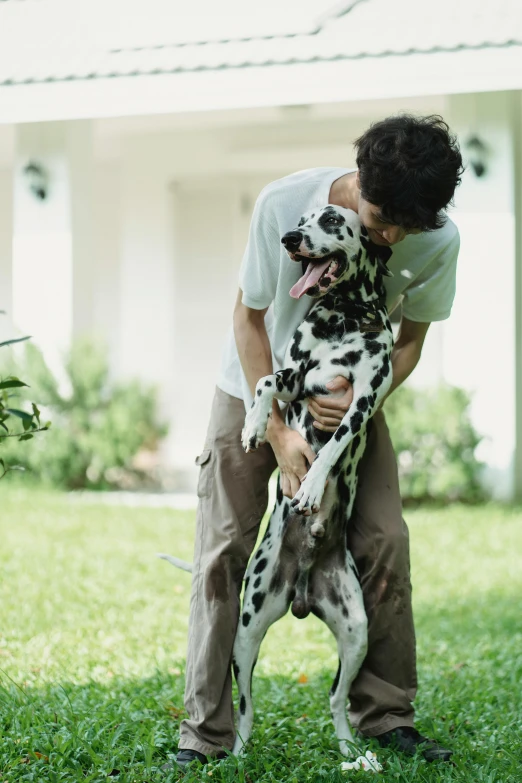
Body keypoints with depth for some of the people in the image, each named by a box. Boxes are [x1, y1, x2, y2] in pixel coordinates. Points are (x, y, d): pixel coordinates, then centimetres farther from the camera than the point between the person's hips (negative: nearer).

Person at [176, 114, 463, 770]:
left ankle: (385, 715, 5)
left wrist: (364, 395, -29)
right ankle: (205, 731, -1)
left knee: (385, 544, -9)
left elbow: (410, 340, -7)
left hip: (353, 396, 2)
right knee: (222, 551, -7)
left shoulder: (438, 241, -23)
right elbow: (249, 318, -16)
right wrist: (278, 433, -22)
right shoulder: (285, 205, -29)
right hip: (256, 390, -1)